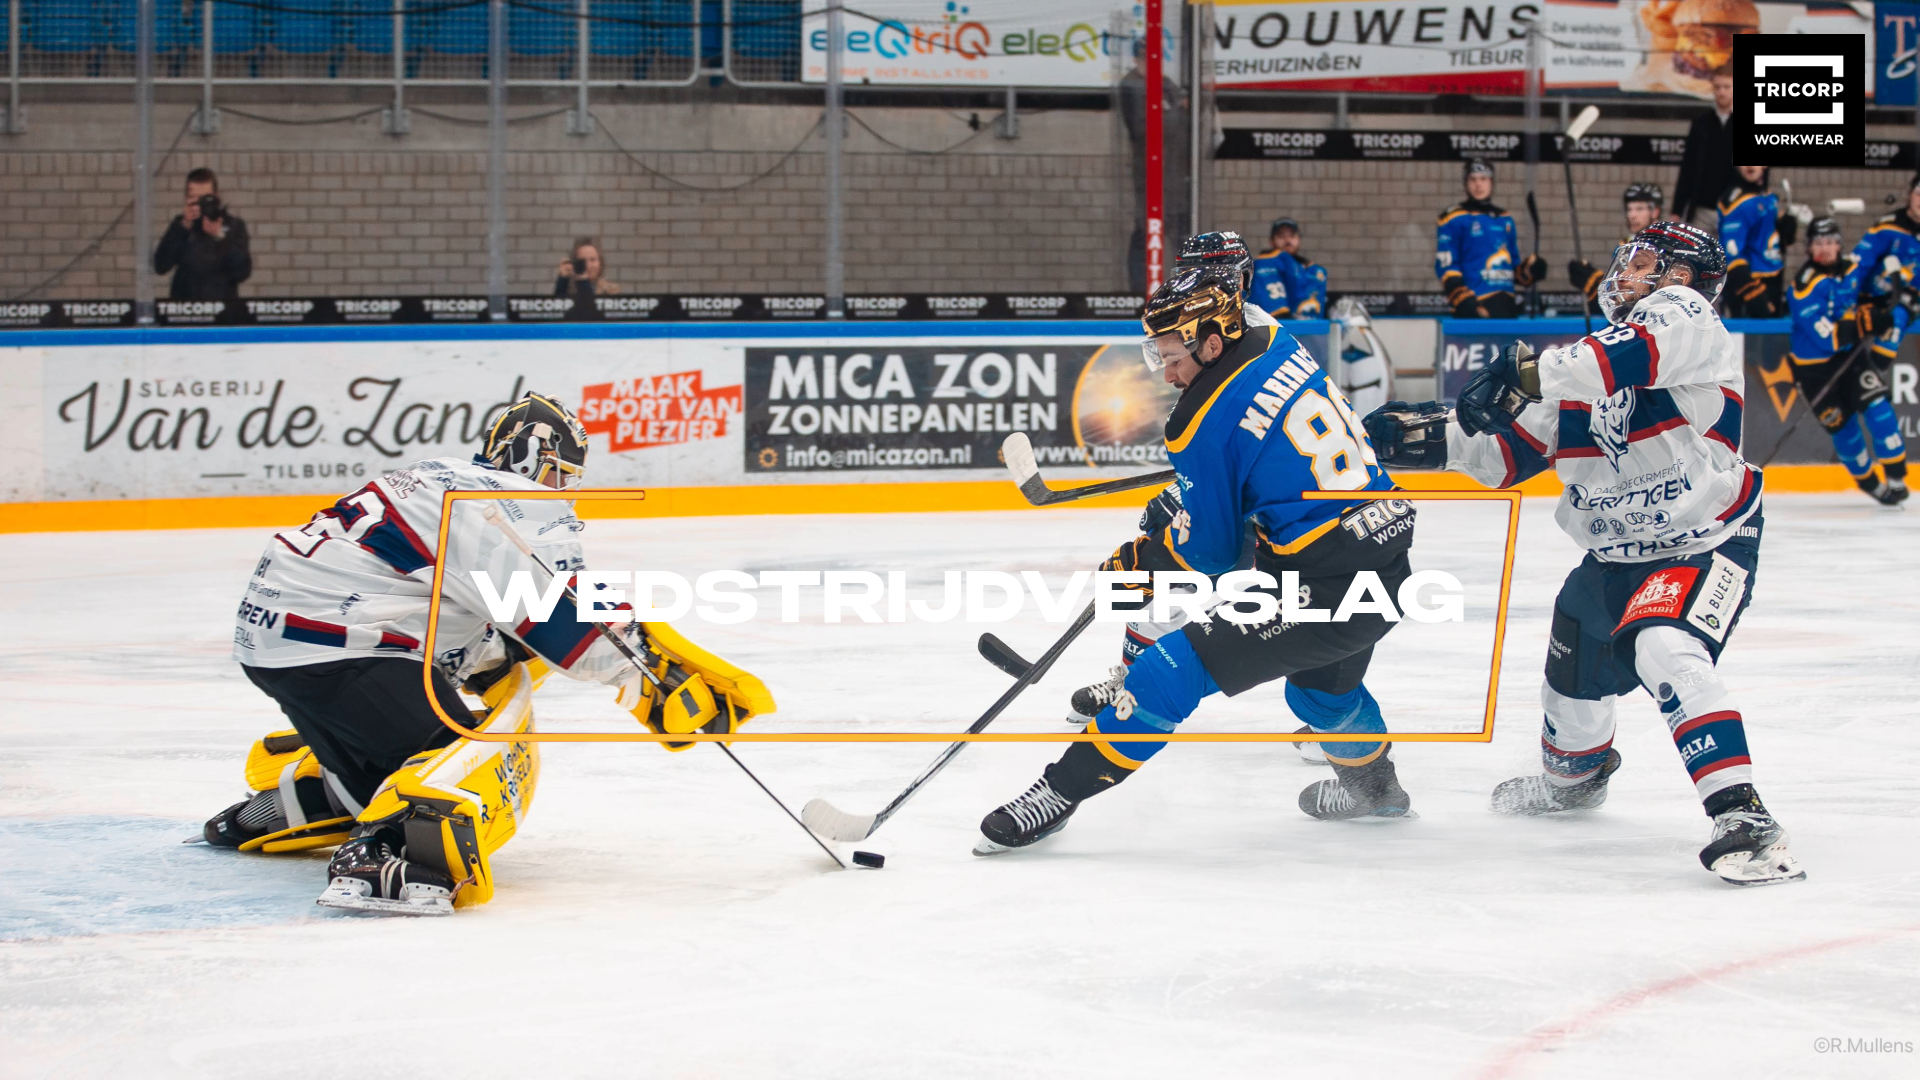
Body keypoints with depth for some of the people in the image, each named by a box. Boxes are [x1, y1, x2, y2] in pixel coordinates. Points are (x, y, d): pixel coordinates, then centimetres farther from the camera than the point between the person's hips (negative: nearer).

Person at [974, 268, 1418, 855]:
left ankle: (1063, 788, -8)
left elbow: (1208, 551, -4)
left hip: (1327, 585, -9)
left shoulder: (1207, 421, -14)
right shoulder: (1276, 345, 8)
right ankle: (1372, 783, 61)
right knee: (1323, 677, 37)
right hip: (1388, 562, 9)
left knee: (1181, 664, -8)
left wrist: (1137, 563, 11)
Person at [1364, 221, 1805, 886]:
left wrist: (1526, 374, -41)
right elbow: (1510, 453, 11)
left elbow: (1633, 354, -36)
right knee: (1575, 666, 23)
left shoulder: (1683, 314, -12)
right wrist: (1427, 435, -4)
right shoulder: (1582, 364, 10)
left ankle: (1742, 817, -36)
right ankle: (1572, 775, 55)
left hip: (1705, 545, -9)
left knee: (1667, 654, -32)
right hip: (1616, 555, 9)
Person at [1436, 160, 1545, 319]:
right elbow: (1445, 266, -7)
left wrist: (1528, 271, 2)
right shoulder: (1453, 219, -1)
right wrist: (1464, 301, -17)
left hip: (1505, 305, 7)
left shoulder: (1505, 220, 19)